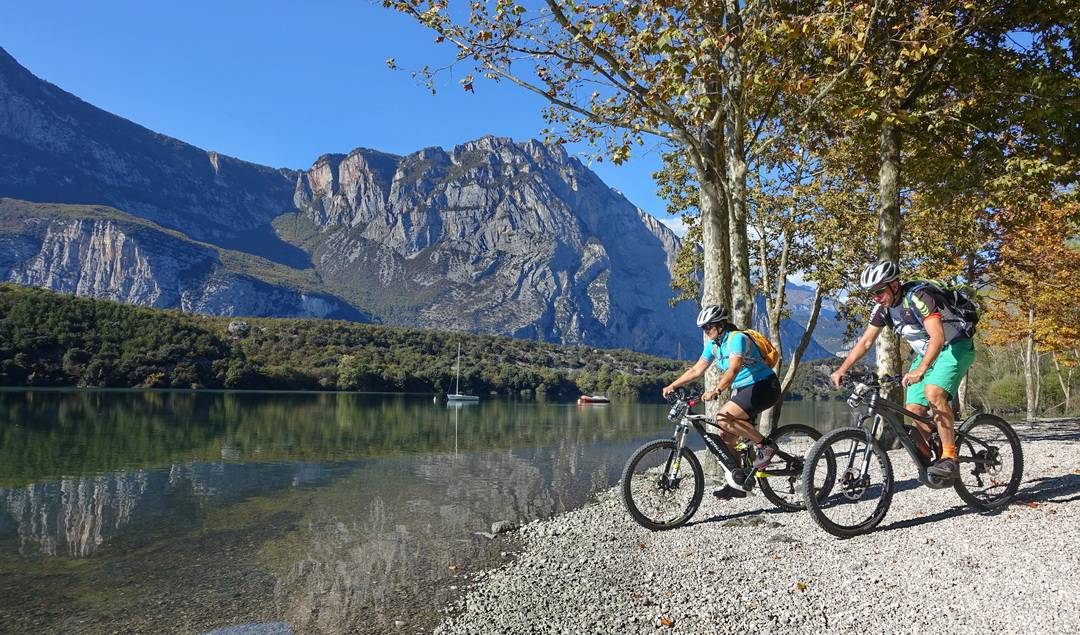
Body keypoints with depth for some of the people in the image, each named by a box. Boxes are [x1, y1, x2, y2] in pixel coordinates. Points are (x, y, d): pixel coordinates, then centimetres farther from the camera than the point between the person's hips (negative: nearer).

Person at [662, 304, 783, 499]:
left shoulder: (737, 338, -19)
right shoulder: (713, 345, 6)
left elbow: (733, 370, -34)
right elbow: (696, 370, 9)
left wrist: (716, 391, -47)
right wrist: (672, 386, 0)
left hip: (764, 386, -9)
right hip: (742, 390, 9)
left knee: (723, 419, -27)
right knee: (726, 438, 2)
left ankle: (765, 445, -14)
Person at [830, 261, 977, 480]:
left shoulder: (917, 297, -28)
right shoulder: (882, 307, -5)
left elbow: (938, 337, -39)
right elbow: (865, 342, 0)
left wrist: (920, 370, -53)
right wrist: (841, 370, -10)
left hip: (955, 346, -8)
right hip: (926, 353, 8)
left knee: (933, 392, -31)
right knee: (913, 409, -3)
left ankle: (949, 458, -24)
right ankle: (927, 460, 14)